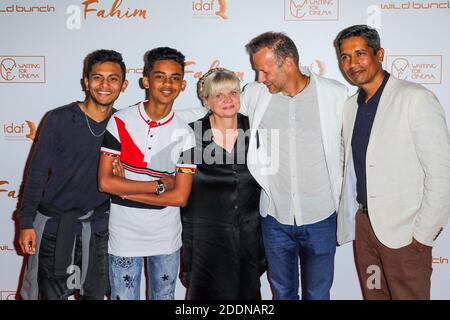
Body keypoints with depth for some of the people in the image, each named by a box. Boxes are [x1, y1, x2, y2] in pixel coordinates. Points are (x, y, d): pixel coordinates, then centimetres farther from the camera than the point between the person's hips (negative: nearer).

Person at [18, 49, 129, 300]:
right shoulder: (59, 120, -11)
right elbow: (37, 173, -8)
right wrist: (26, 222, -9)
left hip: (98, 225, 3)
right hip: (54, 222, -2)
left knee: (96, 292, 16)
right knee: (53, 294, 11)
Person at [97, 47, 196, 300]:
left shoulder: (185, 133, -6)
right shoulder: (120, 122, -8)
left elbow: (180, 196, -11)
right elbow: (105, 182, -13)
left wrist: (125, 190, -14)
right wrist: (158, 185, -14)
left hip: (166, 237, 1)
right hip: (124, 233, -1)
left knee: (164, 297, 19)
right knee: (123, 297, 14)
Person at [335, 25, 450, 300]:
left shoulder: (415, 98, -11)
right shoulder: (351, 106, 9)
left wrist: (425, 233, -14)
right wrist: (348, 218, 9)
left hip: (404, 231, -6)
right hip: (362, 222, 6)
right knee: (372, 294, 17)